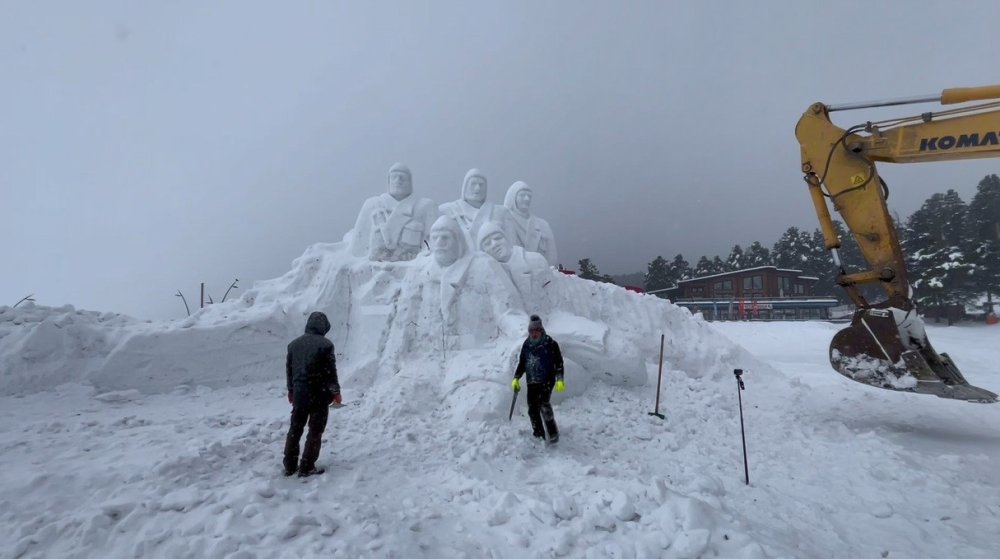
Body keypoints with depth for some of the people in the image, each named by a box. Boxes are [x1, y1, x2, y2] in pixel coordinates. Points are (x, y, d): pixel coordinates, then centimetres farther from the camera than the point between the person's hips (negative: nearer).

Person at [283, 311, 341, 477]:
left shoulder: (294, 344, 6)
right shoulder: (325, 344, -14)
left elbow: (289, 369, 13)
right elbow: (330, 371, -13)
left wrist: (291, 389, 25)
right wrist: (335, 391, -1)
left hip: (299, 393, 6)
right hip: (319, 394, -5)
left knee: (295, 429, 16)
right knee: (315, 431, 4)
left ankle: (290, 465, 23)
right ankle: (307, 468, 8)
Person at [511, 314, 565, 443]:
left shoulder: (550, 343, -6)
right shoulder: (526, 345, 6)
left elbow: (559, 362, -4)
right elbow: (522, 363, 15)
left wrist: (559, 379, -14)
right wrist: (516, 378, 5)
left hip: (547, 380, -5)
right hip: (532, 382, 5)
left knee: (544, 404, -22)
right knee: (532, 409, 3)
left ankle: (553, 434, -10)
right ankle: (538, 435, 17)